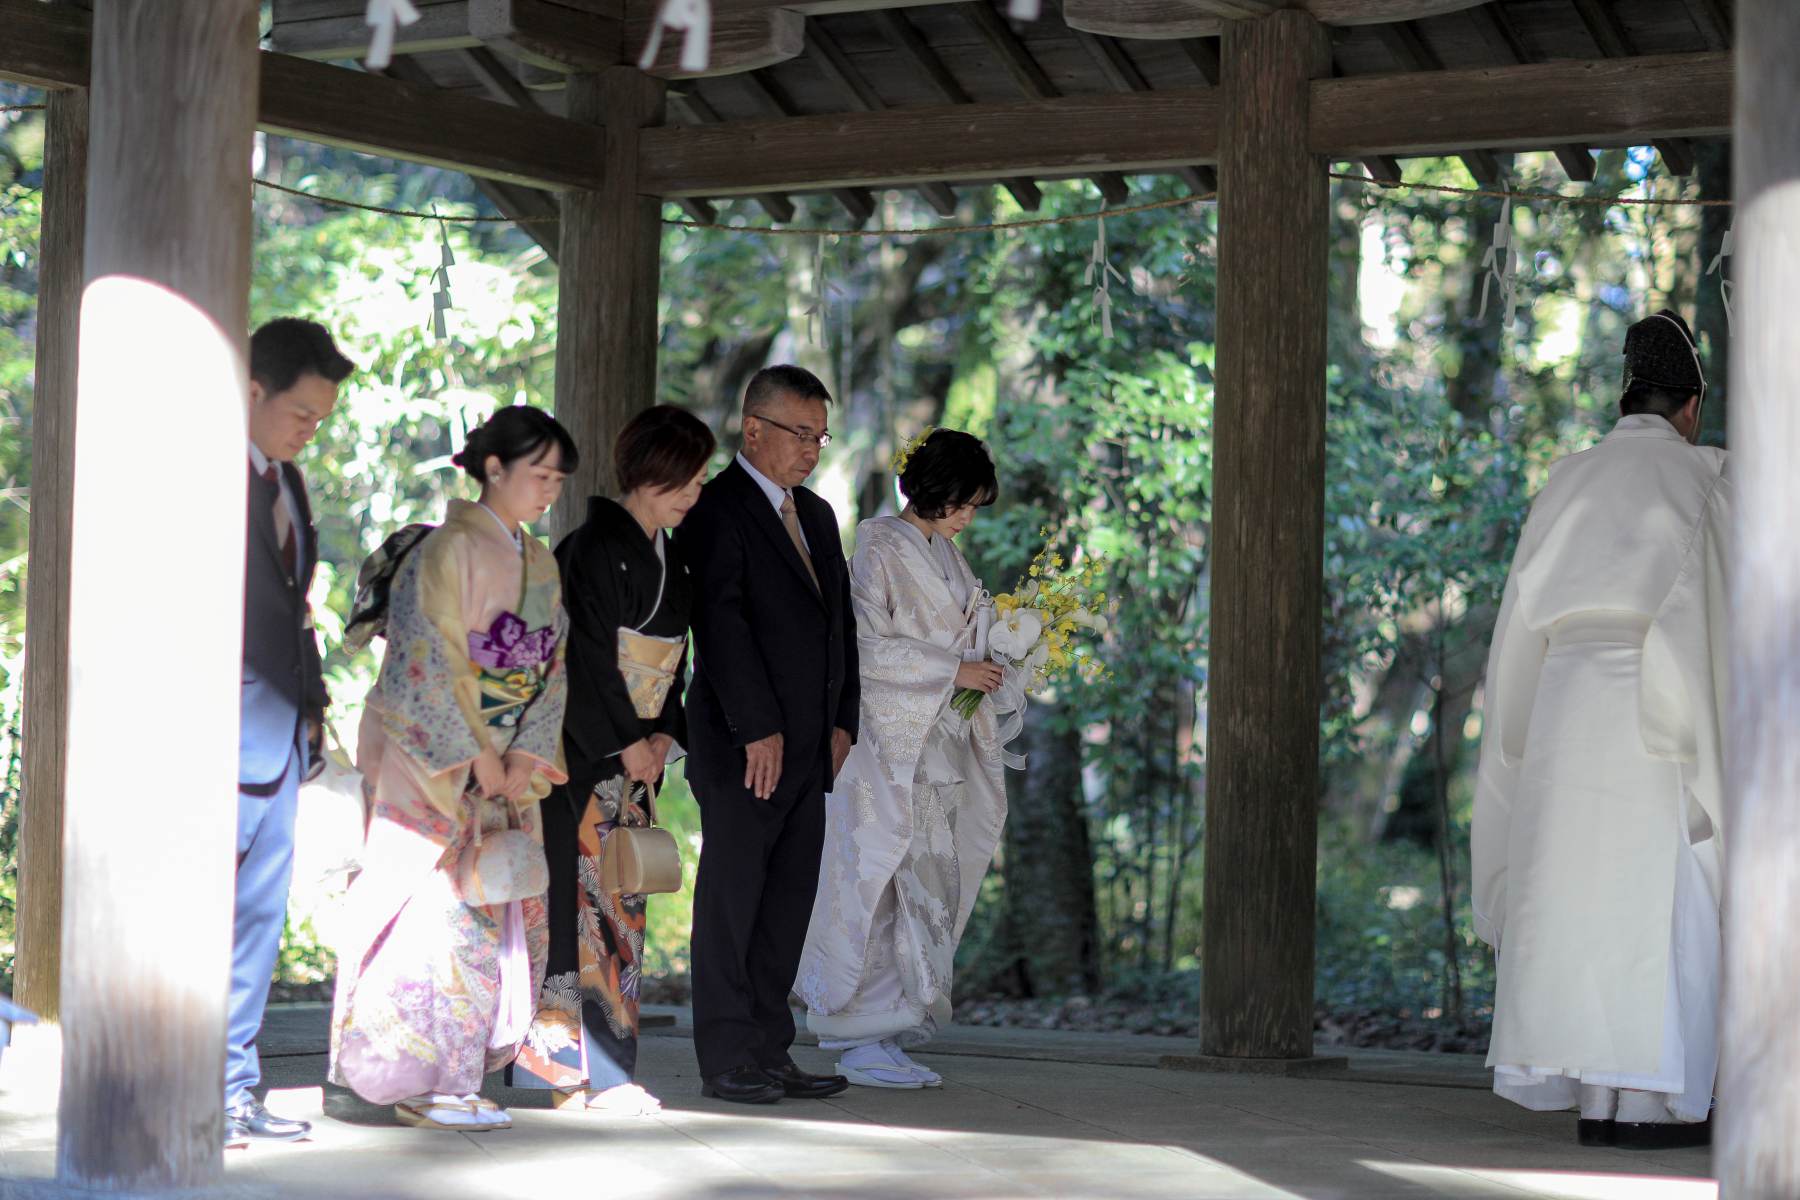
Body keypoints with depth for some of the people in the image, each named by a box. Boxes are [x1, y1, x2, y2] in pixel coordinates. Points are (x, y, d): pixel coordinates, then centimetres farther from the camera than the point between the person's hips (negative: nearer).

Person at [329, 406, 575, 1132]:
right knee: (452, 913, -9)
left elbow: (551, 670, 12)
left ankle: (458, 1077, 12)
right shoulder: (450, 551, -10)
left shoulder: (538, 563, 14)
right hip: (434, 766, -8)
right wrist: (476, 758, -13)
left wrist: (525, 758, -2)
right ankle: (426, 1082, -3)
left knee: (510, 916, 4)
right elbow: (428, 664, -14)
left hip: (506, 769, 8)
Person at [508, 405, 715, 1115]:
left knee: (621, 903, 7)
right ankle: (565, 1065, -8)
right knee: (582, 894, -10)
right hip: (585, 754, -8)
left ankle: (603, 1066, 10)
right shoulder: (596, 548, -11)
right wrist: (628, 742, -12)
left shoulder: (668, 556, 15)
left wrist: (663, 734, 4)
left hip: (635, 752, 8)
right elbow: (590, 655, -15)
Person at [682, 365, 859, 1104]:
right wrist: (758, 728, -18)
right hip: (744, 746, -8)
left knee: (788, 904, 8)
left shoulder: (816, 515, 18)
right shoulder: (717, 510, -7)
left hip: (809, 747, 8)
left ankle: (769, 1054, 13)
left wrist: (842, 721, 9)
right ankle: (727, 1059, 2)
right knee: (731, 900, -2)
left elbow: (841, 621, 20)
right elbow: (721, 621, -15)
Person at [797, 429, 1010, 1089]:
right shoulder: (879, 547, -8)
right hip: (888, 741, -8)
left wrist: (993, 663, 6)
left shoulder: (948, 556, 16)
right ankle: (861, 1042, -4)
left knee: (928, 883, 6)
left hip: (938, 743, 8)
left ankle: (888, 1036, 11)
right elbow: (868, 646, -15)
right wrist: (953, 671, -14)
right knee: (877, 884, -7)